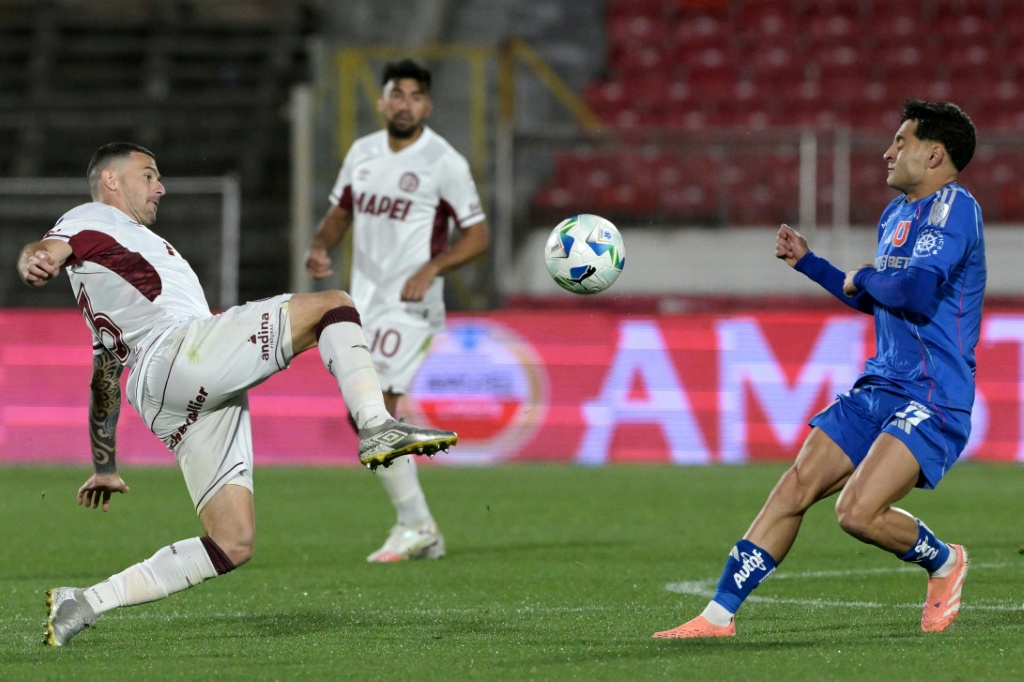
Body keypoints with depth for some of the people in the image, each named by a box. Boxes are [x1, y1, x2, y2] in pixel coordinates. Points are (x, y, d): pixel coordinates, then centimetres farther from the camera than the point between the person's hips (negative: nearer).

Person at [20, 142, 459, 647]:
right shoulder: (92, 221, 13)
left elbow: (105, 380, 41)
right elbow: (50, 248, -10)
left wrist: (104, 467, 44)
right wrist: (37, 263, -34)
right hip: (179, 353, -9)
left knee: (232, 545, -2)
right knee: (332, 305, -8)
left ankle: (84, 604, -4)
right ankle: (376, 428, -26)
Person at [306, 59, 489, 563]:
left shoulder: (444, 163, -8)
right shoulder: (362, 153, 10)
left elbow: (477, 235, -7)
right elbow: (340, 212, 21)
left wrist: (432, 268, -22)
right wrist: (320, 247, 0)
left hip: (409, 307, -7)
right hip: (363, 302, 7)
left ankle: (415, 524, -9)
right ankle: (424, 536, 16)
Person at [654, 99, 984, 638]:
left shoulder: (953, 206, -13)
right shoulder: (895, 215, 18)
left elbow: (918, 291, -27)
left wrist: (864, 278, -8)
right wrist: (807, 263, 30)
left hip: (932, 401, -9)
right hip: (879, 387, 9)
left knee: (857, 512, -22)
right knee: (794, 488, 0)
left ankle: (943, 562, 8)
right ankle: (719, 615, 3)